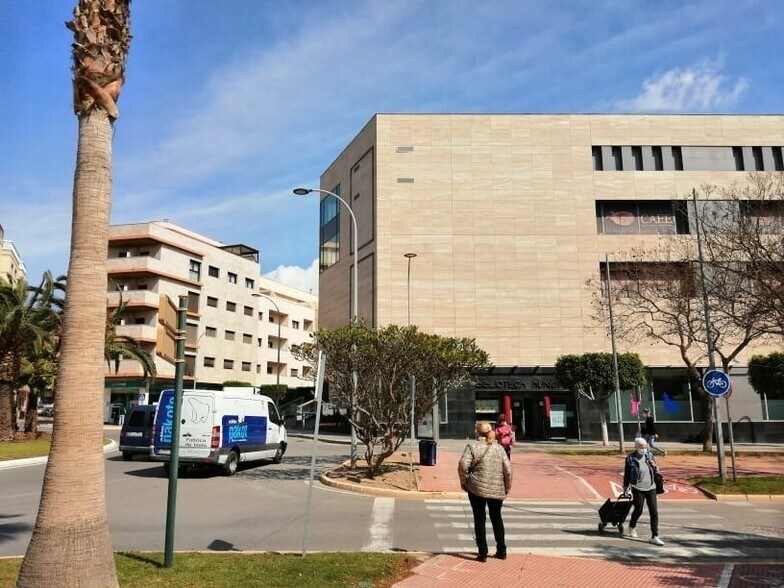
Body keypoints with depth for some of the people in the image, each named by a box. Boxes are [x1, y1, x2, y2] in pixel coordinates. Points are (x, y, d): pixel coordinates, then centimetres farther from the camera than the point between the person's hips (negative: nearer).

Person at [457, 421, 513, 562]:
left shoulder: (472, 447, -6)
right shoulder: (499, 448, 3)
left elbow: (463, 465, -16)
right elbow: (508, 470, -1)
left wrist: (464, 482, -2)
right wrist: (507, 487, 10)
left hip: (477, 489, -3)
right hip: (497, 490, 3)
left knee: (479, 520, 7)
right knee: (496, 518, 19)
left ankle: (482, 553, 8)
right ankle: (501, 551, 23)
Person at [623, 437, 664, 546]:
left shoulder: (649, 455, 3)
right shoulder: (630, 458, -9)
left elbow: (655, 471, 15)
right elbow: (626, 474, -1)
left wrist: (654, 466, -8)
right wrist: (626, 487, 3)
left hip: (651, 488, 4)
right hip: (638, 489, -4)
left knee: (654, 512, -1)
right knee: (638, 510, 3)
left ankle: (654, 536, 4)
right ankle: (632, 527, 32)